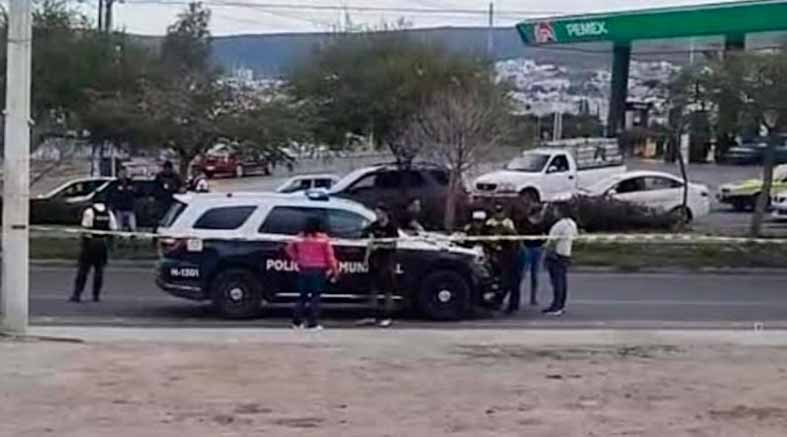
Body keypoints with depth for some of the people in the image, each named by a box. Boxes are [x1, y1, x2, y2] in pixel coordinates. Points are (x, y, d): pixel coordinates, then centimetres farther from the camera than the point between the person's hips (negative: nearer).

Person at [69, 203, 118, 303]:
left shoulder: (89, 211, -8)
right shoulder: (109, 213, 4)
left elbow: (86, 228, -12)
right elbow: (114, 229, 2)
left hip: (90, 242, -3)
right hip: (102, 244, 3)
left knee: (83, 269, 0)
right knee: (99, 270, 10)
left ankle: (77, 294, -4)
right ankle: (96, 295, 10)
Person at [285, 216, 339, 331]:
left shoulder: (300, 238, 5)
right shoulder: (323, 238, -7)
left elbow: (289, 249, 13)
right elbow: (330, 256, -6)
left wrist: (297, 259, 14)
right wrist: (335, 270, 1)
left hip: (303, 270, 4)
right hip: (318, 270, -4)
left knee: (302, 296, 13)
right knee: (315, 296, 0)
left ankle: (297, 322, 11)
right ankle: (313, 323, -3)